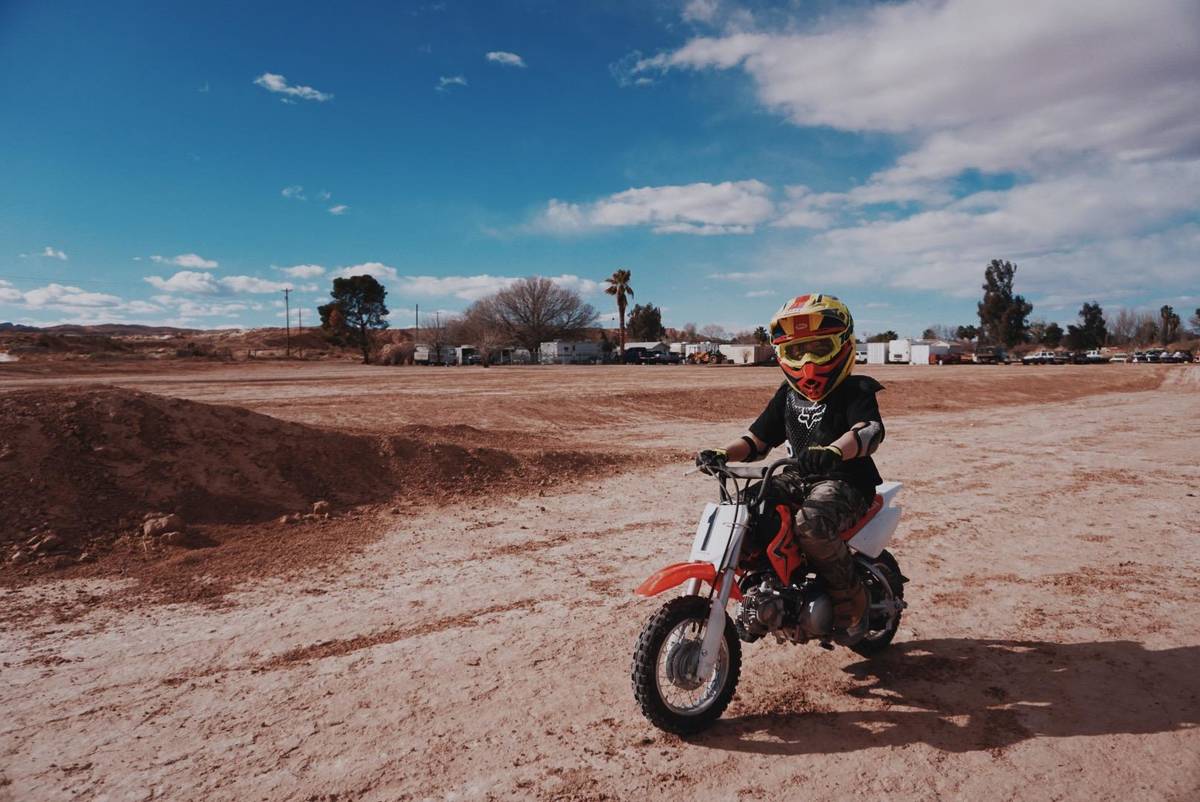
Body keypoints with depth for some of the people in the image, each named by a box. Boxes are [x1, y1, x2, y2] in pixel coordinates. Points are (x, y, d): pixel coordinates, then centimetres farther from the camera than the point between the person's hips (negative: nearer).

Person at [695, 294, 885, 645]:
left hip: (845, 481, -6)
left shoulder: (855, 391, -5)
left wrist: (834, 451, -48)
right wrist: (723, 453, -7)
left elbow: (870, 429, -26)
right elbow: (758, 437, 14)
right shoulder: (788, 394, 13)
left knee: (812, 524, -36)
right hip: (798, 477, 6)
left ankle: (852, 599, -10)